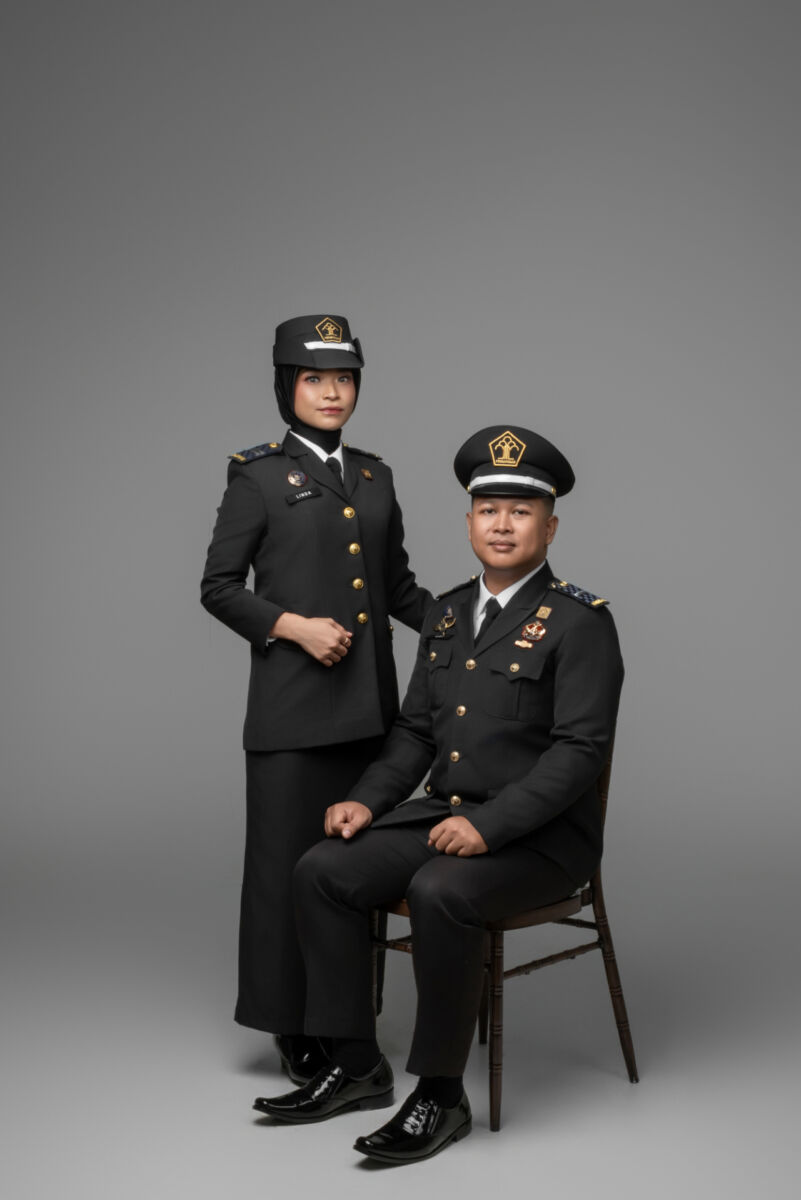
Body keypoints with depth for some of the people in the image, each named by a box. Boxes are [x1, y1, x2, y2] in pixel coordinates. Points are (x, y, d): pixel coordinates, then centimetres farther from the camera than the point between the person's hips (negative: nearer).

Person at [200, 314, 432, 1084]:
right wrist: (294, 626, -15)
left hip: (369, 700, 5)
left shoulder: (374, 476, 14)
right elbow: (218, 587, -2)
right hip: (293, 701, -5)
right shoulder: (256, 476, -1)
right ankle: (292, 1027, 14)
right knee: (290, 861, 0)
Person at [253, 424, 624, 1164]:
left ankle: (441, 1094, -16)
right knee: (323, 872, -10)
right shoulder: (448, 613, 13)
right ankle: (358, 1067, 2)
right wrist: (369, 801, 0)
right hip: (443, 815, 7)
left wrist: (491, 825, -27)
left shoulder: (581, 621, -10)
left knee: (438, 895, -33)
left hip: (540, 835, -7)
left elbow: (580, 749, -18)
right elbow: (416, 730, 16)